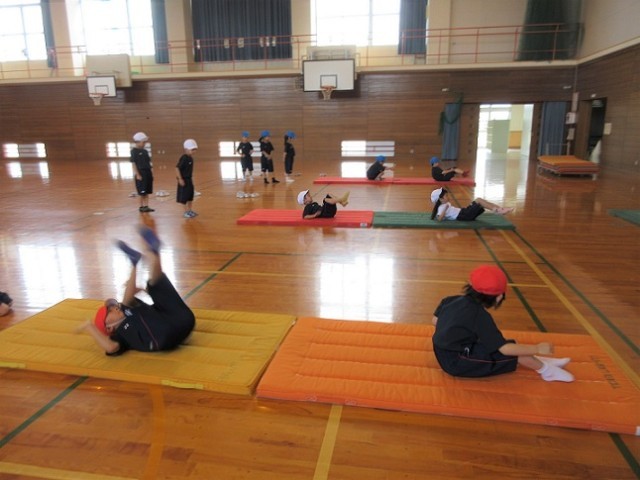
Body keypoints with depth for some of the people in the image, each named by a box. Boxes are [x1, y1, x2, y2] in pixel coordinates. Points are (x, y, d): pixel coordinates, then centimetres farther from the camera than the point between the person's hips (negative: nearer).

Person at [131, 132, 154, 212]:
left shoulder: (145, 151, 11)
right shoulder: (134, 151, -8)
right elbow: (133, 163, -11)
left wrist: (151, 172, 11)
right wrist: (137, 174, -16)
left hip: (148, 172, 7)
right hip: (141, 173, -7)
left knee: (147, 191, 8)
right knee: (142, 192, 0)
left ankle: (146, 206, 15)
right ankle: (141, 206, 11)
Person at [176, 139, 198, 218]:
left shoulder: (191, 158, 6)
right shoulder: (184, 158, -19)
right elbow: (177, 168, -22)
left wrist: (191, 177, 16)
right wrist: (180, 179, -24)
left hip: (189, 179, 9)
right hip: (184, 180, -9)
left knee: (190, 195, 16)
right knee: (184, 196, 0)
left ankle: (190, 210, 27)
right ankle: (186, 212, 7)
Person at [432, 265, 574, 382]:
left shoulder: (452, 300, 0)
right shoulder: (479, 316, -23)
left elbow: (435, 320, 12)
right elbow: (505, 348, -23)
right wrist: (538, 348, -12)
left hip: (446, 355, 9)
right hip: (457, 363, -9)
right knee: (510, 350, -8)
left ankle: (539, 361, 12)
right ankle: (545, 369, 12)